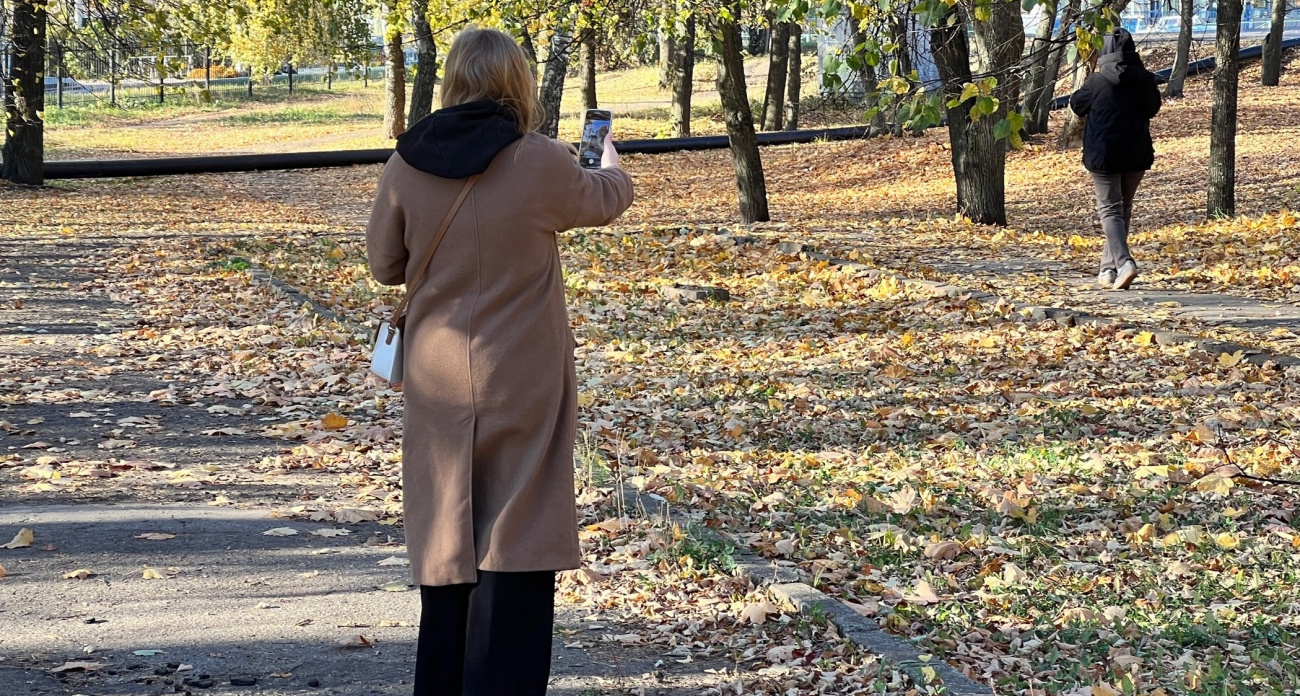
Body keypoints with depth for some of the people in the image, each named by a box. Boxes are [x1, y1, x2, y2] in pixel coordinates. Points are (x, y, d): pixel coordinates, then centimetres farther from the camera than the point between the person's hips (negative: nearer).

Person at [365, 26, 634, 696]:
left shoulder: (408, 164, -5)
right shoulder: (541, 164, -12)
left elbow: (384, 263, 7)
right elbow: (604, 201, 10)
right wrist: (613, 164, 32)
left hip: (438, 386, 4)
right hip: (522, 386, -3)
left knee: (448, 535, 15)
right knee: (514, 542, 2)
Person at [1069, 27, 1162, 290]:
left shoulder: (1098, 82, -13)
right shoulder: (1145, 81, 0)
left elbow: (1076, 104, 5)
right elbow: (1153, 108, 18)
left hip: (1104, 156, -4)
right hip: (1137, 156, 4)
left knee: (1110, 210, -1)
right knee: (1124, 209, 16)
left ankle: (1124, 262, -22)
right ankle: (1108, 268, 20)